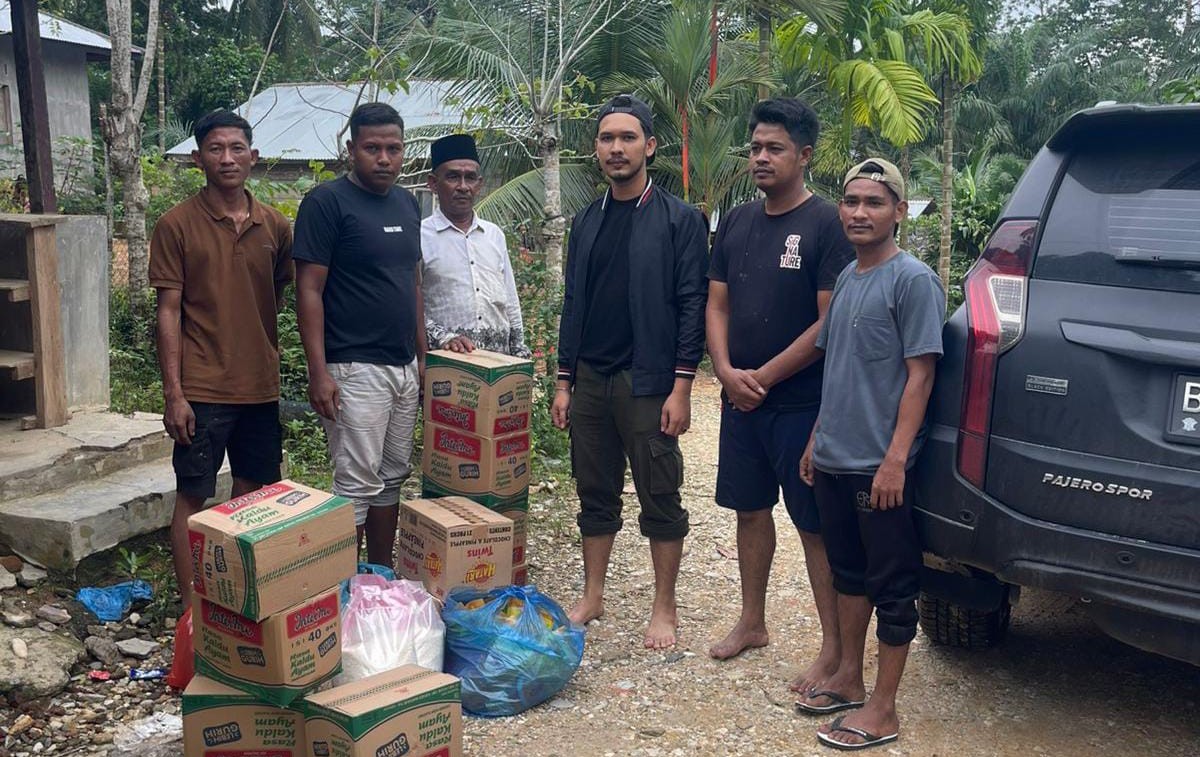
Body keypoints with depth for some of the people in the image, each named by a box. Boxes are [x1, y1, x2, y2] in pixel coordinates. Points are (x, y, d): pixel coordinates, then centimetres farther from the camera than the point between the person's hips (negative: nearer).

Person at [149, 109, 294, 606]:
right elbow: (168, 312, -7)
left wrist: (265, 357, 11)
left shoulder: (275, 226, 6)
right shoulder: (177, 225, -5)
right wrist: (173, 393, -11)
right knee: (193, 497, 3)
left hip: (261, 385, 4)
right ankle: (191, 608, 13)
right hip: (201, 389, -4)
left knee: (254, 494, 12)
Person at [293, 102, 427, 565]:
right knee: (357, 485, -5)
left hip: (404, 366, 7)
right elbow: (309, 290, -12)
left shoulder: (407, 204, 13)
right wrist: (318, 372, -18)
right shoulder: (326, 203, -9)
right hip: (354, 369, -7)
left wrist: (423, 355, 16)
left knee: (392, 479, 13)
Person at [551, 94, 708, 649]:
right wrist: (564, 383, 10)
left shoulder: (679, 221, -4)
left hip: (649, 383, -5)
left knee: (660, 500, 3)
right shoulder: (587, 222, 12)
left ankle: (664, 608, 16)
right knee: (595, 495, 13)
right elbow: (573, 305, 14)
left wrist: (681, 388, -13)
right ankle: (592, 598, 26)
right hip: (590, 380, 5)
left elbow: (691, 307, -8)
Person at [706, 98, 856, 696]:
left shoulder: (826, 224, -10)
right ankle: (752, 623, 32)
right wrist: (727, 372, -6)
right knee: (750, 510, 16)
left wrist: (764, 377, -14)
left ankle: (834, 648, 11)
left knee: (816, 526, 0)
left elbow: (831, 322, -15)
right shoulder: (737, 223, 10)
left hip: (801, 403, -6)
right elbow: (717, 304, 10)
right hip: (740, 399, 7)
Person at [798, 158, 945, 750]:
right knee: (848, 571, 19)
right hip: (834, 458, 8)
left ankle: (882, 711, 12)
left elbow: (919, 374, -15)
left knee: (891, 586, 3)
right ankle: (848, 678, 33)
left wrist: (895, 460, -20)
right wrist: (817, 439, 16)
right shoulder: (846, 277, 12)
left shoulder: (913, 280, -11)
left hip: (879, 466, -8)